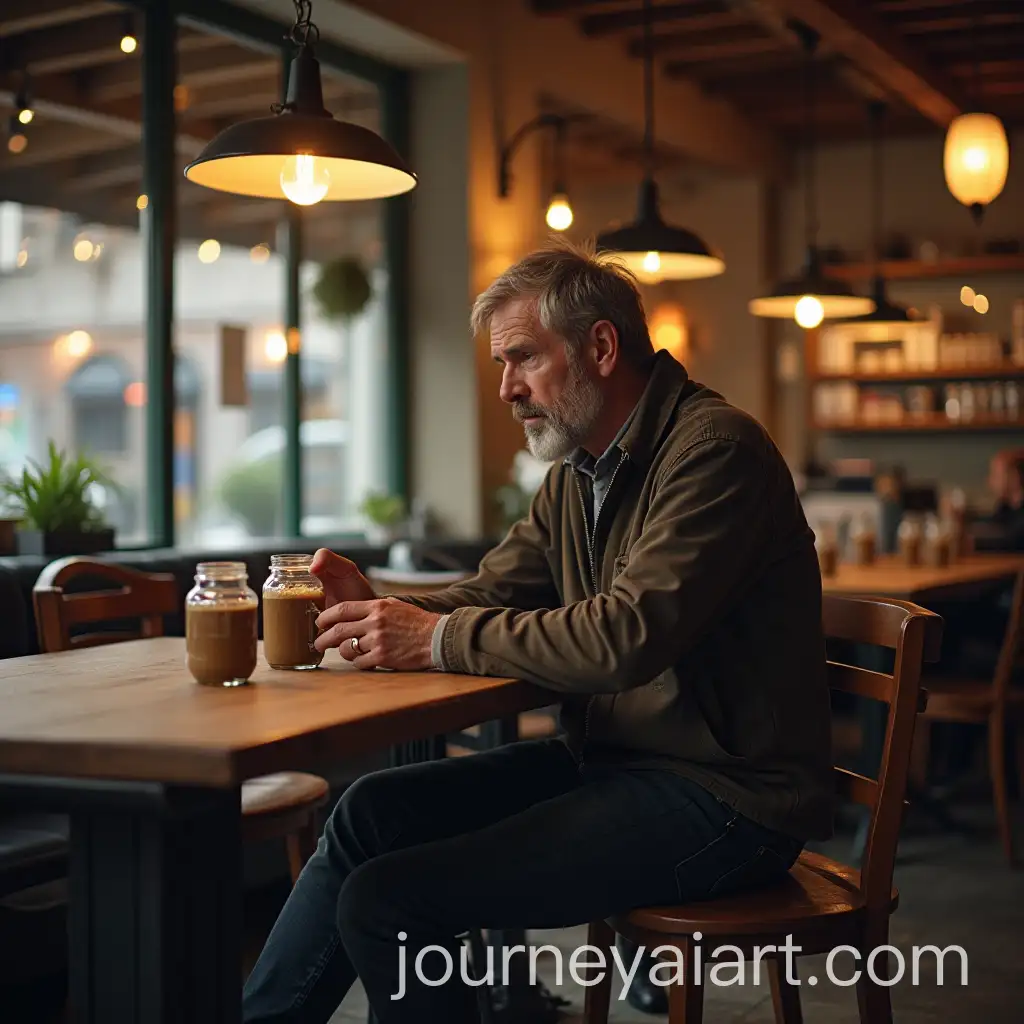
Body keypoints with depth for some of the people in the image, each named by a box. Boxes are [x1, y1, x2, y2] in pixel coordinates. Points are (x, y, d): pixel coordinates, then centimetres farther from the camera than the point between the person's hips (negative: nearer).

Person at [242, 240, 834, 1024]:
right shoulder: (576, 474, 14)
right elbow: (487, 596, 13)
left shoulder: (713, 448, -17)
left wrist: (439, 639, -21)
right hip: (615, 758, 9)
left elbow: (628, 636, -28)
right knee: (375, 810, 2)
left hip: (721, 791, -9)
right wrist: (376, 612, -7)